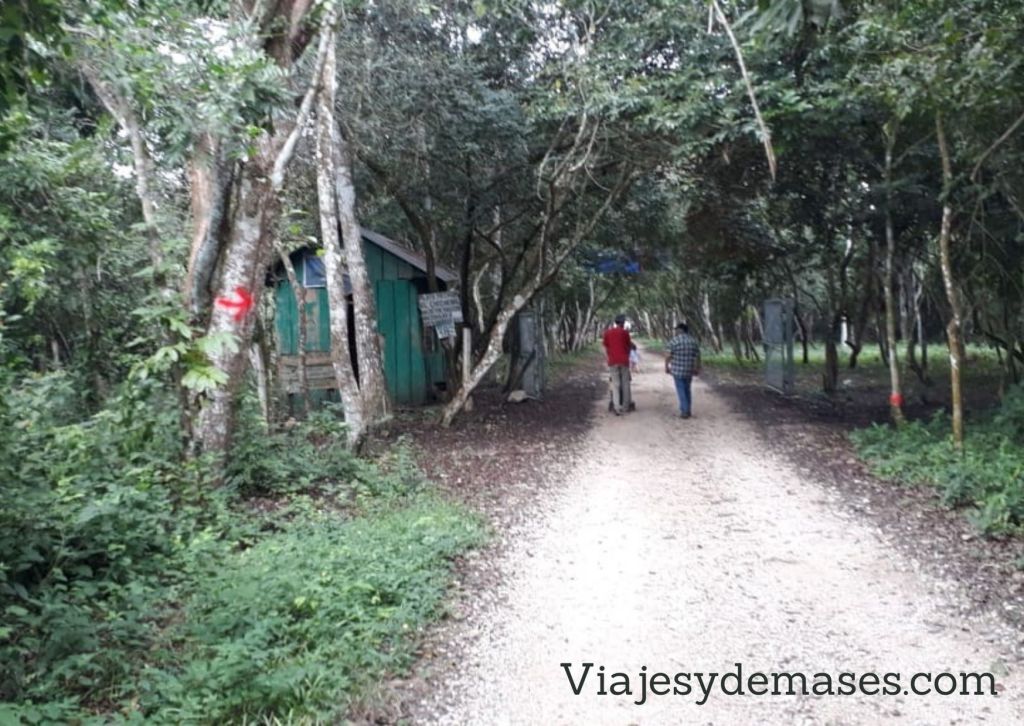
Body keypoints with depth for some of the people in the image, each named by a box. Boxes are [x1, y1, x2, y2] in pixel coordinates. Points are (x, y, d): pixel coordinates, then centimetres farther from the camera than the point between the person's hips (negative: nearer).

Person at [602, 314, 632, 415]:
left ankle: (617, 407, -9)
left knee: (615, 385, 2)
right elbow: (628, 346, 7)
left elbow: (605, 348, 7)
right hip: (624, 361, -1)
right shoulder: (625, 332, -1)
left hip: (613, 362, 1)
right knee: (625, 384, 11)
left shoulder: (607, 332, 5)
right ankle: (625, 406, 16)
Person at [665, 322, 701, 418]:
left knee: (681, 391, 3)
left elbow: (668, 356, -11)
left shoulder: (674, 341, -9)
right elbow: (698, 356, 5)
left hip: (677, 369, -4)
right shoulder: (693, 340, 4)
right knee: (687, 389, 19)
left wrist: (666, 367, 1)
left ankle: (684, 412, 1)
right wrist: (697, 369, 13)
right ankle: (688, 410, 23)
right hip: (689, 370, 4)